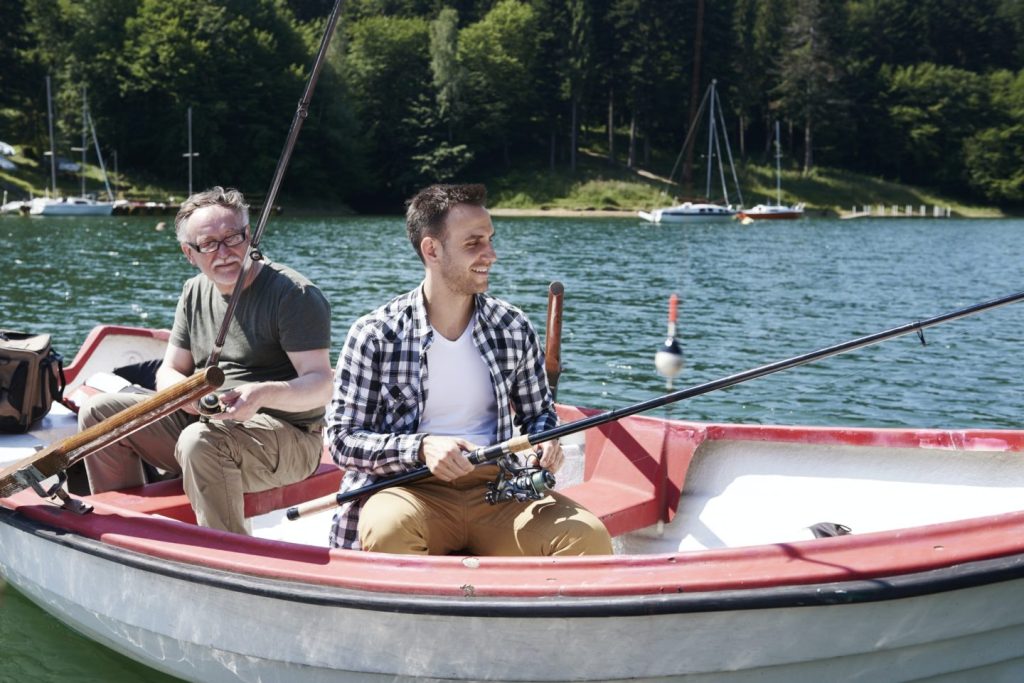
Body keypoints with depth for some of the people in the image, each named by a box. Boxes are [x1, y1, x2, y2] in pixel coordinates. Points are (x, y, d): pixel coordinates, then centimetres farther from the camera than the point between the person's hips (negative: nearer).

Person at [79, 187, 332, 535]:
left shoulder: (294, 294, -13)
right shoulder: (195, 293, 10)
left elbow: (321, 386, -19)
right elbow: (168, 371, 12)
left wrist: (264, 395, -40)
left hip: (287, 436, -7)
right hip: (206, 420, 8)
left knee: (201, 441, -38)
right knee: (99, 412, 0)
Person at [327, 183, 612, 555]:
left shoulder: (514, 329, 7)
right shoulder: (374, 335, -3)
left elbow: (537, 410, 21)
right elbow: (342, 440, -4)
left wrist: (545, 441, -4)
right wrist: (422, 447, -20)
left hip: (496, 489, 3)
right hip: (410, 489, -3)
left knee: (589, 537, -23)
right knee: (388, 529, -38)